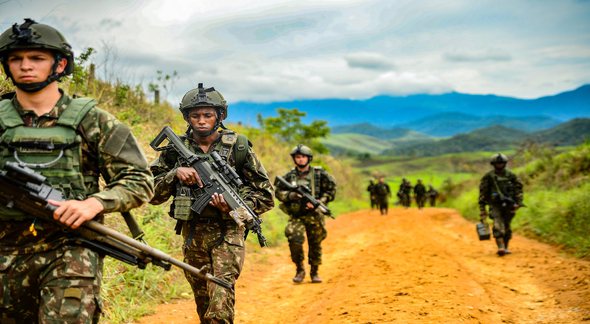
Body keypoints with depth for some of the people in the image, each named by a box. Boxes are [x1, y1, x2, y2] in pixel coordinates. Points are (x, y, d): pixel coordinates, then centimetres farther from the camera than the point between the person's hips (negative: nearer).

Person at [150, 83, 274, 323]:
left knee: (220, 302, -18)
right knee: (202, 301, 14)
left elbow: (265, 195, 0)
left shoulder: (237, 147, -4)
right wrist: (175, 174, -15)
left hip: (226, 233, -3)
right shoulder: (176, 148, 2)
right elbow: (152, 193, 1)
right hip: (192, 234, 4)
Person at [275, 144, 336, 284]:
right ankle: (299, 270, 0)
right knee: (295, 240, -19)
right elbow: (278, 192, 7)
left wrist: (319, 202, -11)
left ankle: (314, 272, 26)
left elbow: (331, 190, 3)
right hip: (296, 216, 0)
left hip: (314, 215, 0)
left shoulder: (319, 174, 1)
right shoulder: (289, 176, 4)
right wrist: (290, 195, -12)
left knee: (315, 245, 8)